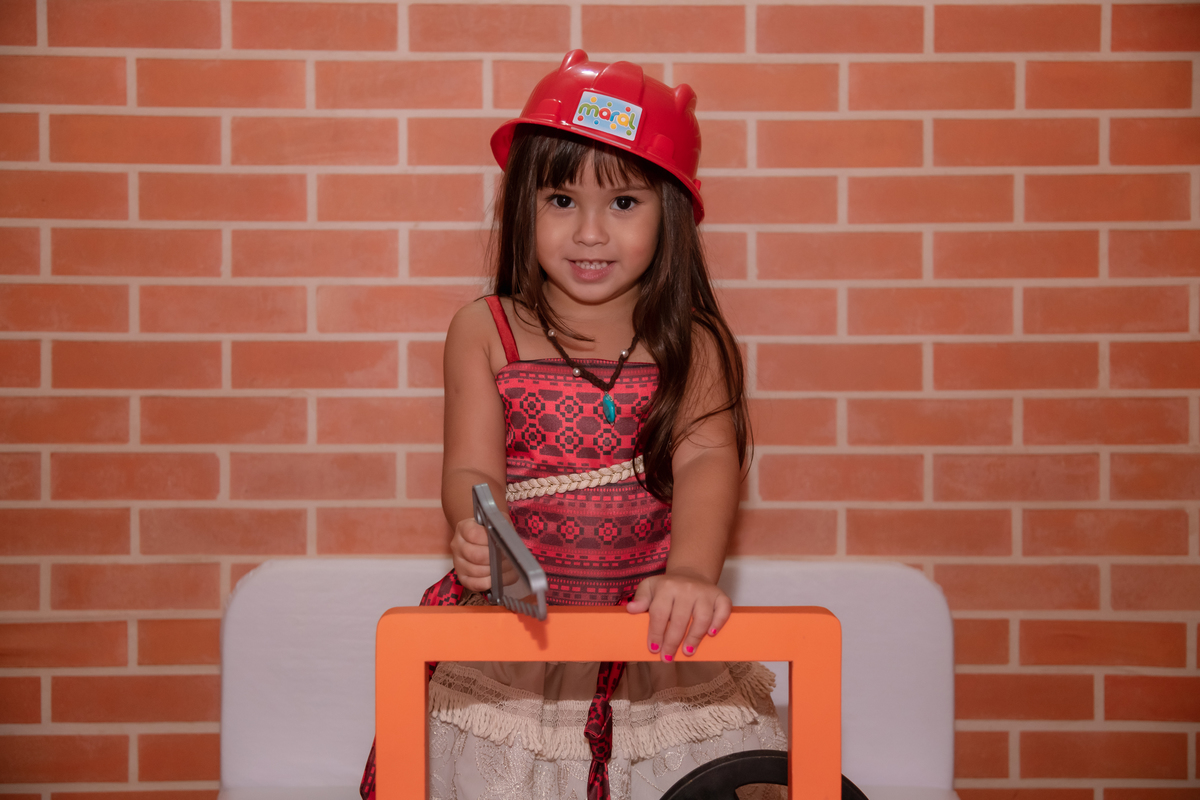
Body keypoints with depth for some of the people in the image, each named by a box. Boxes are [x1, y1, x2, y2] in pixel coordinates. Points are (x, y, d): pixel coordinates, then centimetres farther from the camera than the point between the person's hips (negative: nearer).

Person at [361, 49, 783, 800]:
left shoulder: (692, 344, 3)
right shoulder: (485, 332, 4)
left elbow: (707, 462, -11)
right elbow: (472, 469, -3)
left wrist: (692, 571, -31)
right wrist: (478, 531, -27)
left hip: (653, 623, 0)